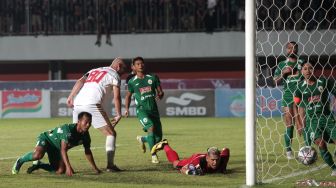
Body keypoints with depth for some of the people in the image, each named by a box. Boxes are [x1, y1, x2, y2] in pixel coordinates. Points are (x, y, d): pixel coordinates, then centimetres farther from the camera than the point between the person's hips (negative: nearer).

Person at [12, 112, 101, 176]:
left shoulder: (85, 135, -13)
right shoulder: (68, 129, -36)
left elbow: (87, 152, 5)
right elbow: (63, 150, -40)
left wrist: (95, 168, 6)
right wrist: (68, 167, -50)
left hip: (56, 149, 7)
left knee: (60, 171, -7)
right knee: (38, 154, -38)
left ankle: (38, 165, 18)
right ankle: (20, 161, -7)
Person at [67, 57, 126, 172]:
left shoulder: (94, 71, 29)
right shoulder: (114, 75, 12)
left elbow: (80, 81, 11)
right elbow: (116, 97, 2)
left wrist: (70, 97, 2)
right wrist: (118, 115, 10)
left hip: (78, 105, 6)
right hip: (92, 105, -6)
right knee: (111, 134, 4)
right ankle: (110, 165, -5)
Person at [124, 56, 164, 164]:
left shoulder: (153, 78, 8)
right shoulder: (132, 82, 5)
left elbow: (160, 92, 11)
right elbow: (128, 96, 16)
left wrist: (159, 96, -13)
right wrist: (126, 108, 3)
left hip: (153, 109, 3)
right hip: (142, 109, -3)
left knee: (158, 138, 3)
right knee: (151, 126, -31)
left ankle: (142, 139, 37)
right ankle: (153, 155, -26)